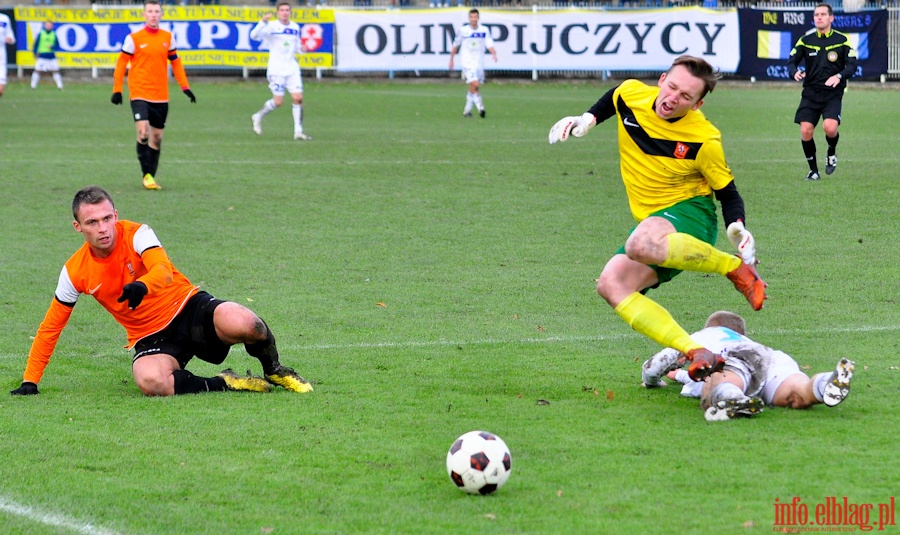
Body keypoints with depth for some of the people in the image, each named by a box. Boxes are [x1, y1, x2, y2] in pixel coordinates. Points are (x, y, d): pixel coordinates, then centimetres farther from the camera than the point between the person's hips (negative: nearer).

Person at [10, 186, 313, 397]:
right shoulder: (75, 272, -4)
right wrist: (30, 381, 3)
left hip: (189, 308, -1)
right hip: (151, 338, 1)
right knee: (150, 382, -37)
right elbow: (50, 327, 6)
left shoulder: (135, 234, -11)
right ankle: (225, 384, -13)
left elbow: (163, 269, -31)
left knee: (244, 324, -33)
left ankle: (274, 371, 3)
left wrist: (142, 286, -55)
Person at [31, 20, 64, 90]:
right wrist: (35, 54, 0)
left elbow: (57, 46, 8)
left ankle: (60, 86, 5)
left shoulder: (54, 35, 6)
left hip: (51, 56, 2)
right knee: (37, 70, -7)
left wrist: (52, 47, -12)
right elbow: (36, 44, 5)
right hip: (42, 55, -2)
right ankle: (33, 86, 0)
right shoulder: (41, 34, 1)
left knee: (55, 71, 0)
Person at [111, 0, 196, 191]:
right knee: (143, 132, -18)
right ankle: (147, 175, -9)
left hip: (161, 96, 4)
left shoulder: (167, 38, 8)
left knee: (157, 137, 8)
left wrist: (185, 87, 9)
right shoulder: (134, 38, -3)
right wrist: (117, 90, -3)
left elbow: (175, 62, 16)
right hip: (140, 93, -4)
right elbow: (121, 63, 1)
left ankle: (151, 177, 18)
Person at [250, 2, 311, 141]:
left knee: (298, 98, -6)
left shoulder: (295, 27, 10)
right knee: (278, 101, -6)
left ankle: (298, 131, 0)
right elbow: (254, 35, -20)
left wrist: (301, 48, 0)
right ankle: (258, 117, 20)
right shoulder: (272, 26, -7)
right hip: (276, 69, -5)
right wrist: (263, 22, -34)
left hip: (292, 68, 5)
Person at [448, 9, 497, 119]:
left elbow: (489, 45, -2)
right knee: (474, 85, -20)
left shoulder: (484, 31, 3)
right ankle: (479, 106, -15)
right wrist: (451, 59, 12)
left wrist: (493, 53, -23)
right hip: (467, 63, -3)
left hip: (479, 63, 3)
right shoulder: (463, 30, -2)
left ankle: (467, 110, 22)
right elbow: (455, 45, 8)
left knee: (473, 88, 10)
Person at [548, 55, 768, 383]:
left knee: (642, 243, -41)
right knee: (611, 285, -19)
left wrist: (737, 228, -24)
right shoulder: (631, 94, -6)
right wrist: (588, 120, 5)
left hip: (690, 212, -7)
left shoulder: (704, 141, -18)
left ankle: (737, 268, -19)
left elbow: (728, 194, -6)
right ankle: (696, 353, -26)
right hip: (651, 221, 7)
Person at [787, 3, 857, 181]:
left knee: (830, 128, -23)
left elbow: (852, 65, -3)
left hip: (833, 93, -2)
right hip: (810, 93, 2)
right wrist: (795, 72, -17)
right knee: (805, 131, -10)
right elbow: (792, 61, 6)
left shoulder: (842, 40, 0)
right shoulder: (805, 40, 5)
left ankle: (831, 153, 11)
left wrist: (839, 76, -22)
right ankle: (813, 170, 9)